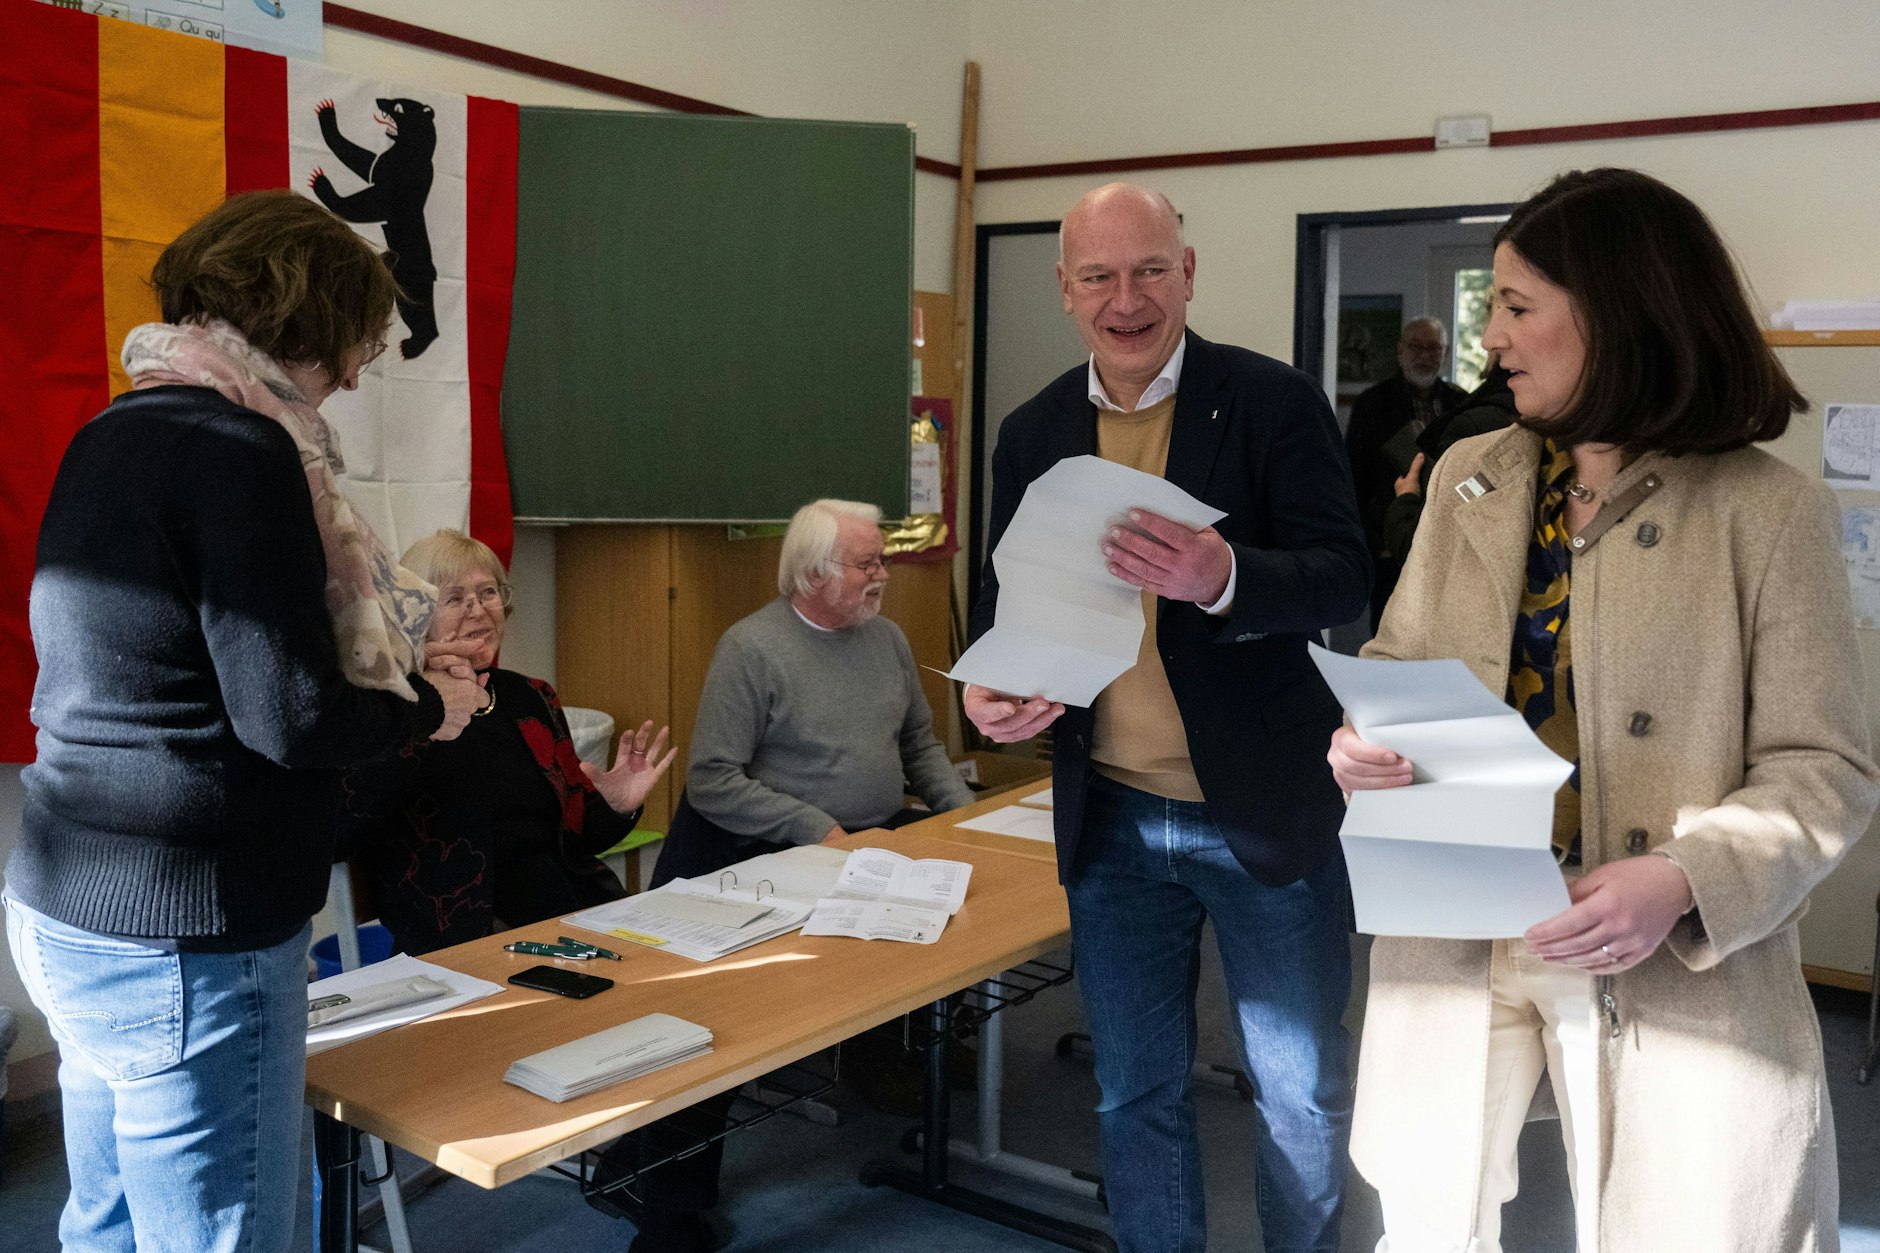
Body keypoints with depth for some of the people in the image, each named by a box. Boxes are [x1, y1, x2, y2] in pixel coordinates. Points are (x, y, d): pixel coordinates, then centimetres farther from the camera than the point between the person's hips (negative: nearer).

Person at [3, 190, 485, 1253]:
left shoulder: (113, 436, 10)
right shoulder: (239, 452, -18)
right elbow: (291, 720, -21)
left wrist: (384, 667, 16)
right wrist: (429, 707, -2)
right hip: (183, 938, -10)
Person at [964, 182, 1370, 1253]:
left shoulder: (1276, 402, -7)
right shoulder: (1034, 434, 5)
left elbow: (1345, 576, -14)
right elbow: (1004, 597, 10)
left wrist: (1224, 579, -35)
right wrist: (992, 687, -11)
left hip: (1266, 808, -3)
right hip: (1111, 822, 3)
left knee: (1305, 1094, 13)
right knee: (1138, 1096, 16)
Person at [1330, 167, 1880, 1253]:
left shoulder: (1771, 514, -9)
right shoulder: (1468, 479, 5)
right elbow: (1402, 656, 14)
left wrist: (1683, 879, -23)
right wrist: (1363, 733, -8)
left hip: (1673, 972, -3)